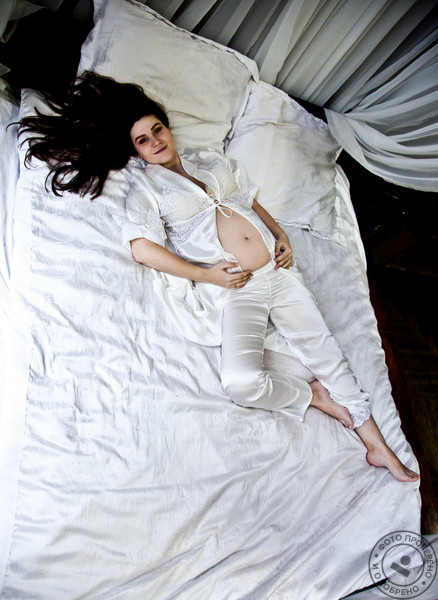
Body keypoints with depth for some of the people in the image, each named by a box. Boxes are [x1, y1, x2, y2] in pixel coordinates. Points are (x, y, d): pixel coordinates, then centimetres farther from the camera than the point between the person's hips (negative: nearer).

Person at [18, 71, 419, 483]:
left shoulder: (209, 158, 19)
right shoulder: (145, 186, 4)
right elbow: (142, 248, -10)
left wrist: (282, 236, 7)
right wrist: (205, 274, -13)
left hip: (278, 268, 5)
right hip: (232, 287, -4)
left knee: (322, 347, 2)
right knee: (242, 381, -25)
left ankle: (376, 445, 15)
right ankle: (313, 395, 4)